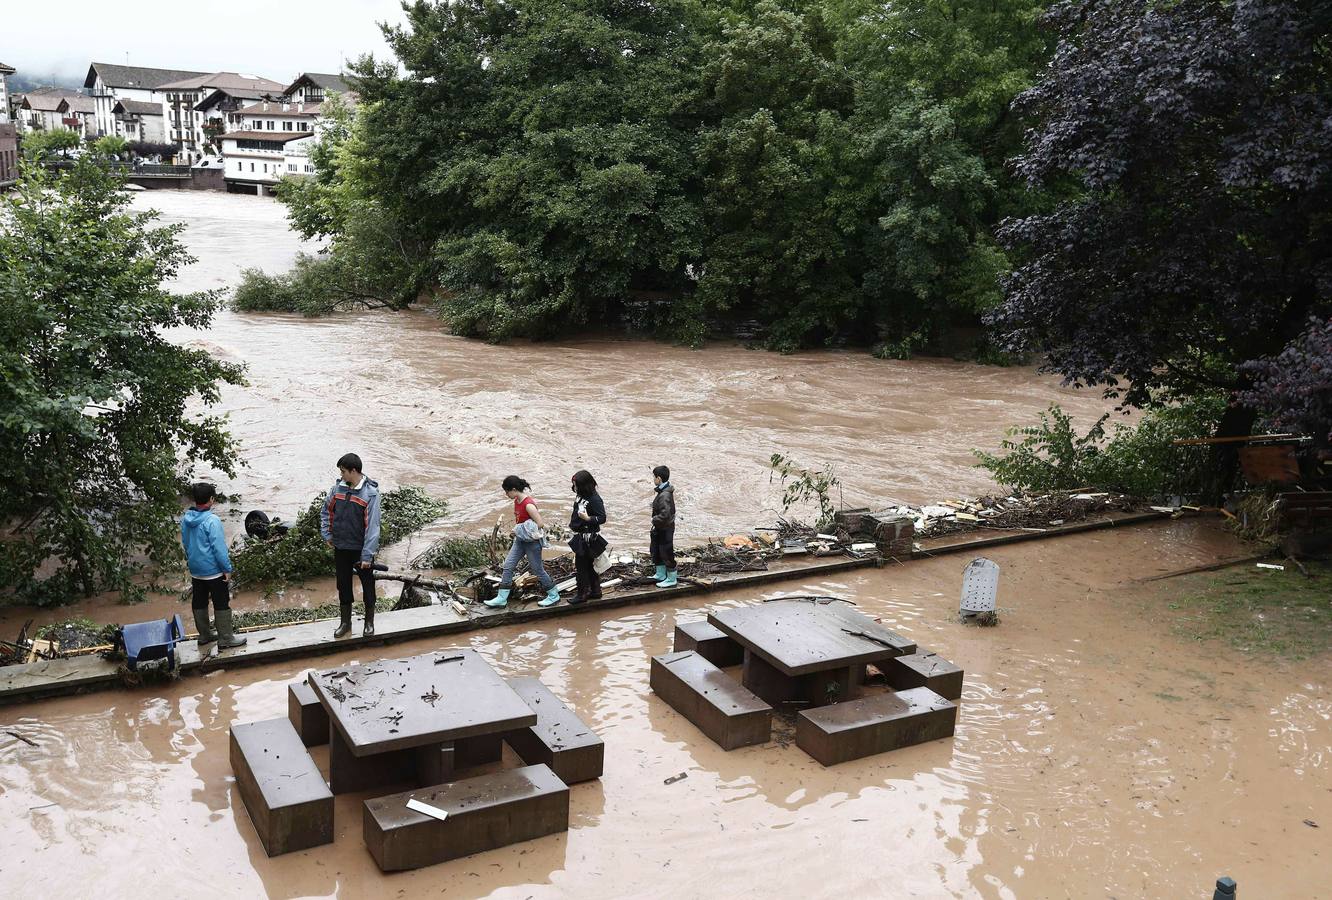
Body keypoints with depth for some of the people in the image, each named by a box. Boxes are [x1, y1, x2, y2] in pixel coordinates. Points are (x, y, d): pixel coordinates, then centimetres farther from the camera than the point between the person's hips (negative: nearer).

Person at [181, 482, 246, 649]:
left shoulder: (185, 519, -1)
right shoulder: (212, 520, -23)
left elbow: (185, 544, 10)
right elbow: (219, 547, -22)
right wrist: (227, 569, -14)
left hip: (195, 570, 7)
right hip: (214, 571, -7)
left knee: (199, 603, 17)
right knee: (222, 604, 2)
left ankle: (204, 635, 29)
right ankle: (225, 639, 7)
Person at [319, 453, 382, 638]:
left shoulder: (370, 492, -19)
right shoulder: (338, 487, -4)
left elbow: (372, 525, -19)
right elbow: (326, 511, 14)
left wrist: (367, 555, -20)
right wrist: (327, 534, 5)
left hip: (361, 549, -5)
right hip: (340, 547, 5)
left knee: (367, 586, 10)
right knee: (343, 585, 15)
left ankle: (369, 622, 27)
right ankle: (345, 622, 30)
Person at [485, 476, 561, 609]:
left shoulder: (528, 505, -25)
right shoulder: (516, 501, 2)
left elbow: (540, 524, -26)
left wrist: (521, 530, -18)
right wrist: (515, 530, 3)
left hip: (532, 542, -9)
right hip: (520, 540, 9)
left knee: (537, 570, 4)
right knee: (508, 566, 4)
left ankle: (554, 596, 23)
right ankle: (501, 599, 9)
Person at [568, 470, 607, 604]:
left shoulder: (594, 499, -20)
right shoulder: (580, 496, 4)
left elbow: (602, 518, -20)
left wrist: (588, 518, -33)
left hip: (588, 538, -8)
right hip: (580, 536, 8)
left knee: (581, 566, -2)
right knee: (589, 565, 17)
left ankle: (582, 594, 8)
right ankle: (595, 592, 27)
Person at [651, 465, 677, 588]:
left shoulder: (664, 495, -27)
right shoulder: (663, 491, 5)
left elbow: (665, 514, -32)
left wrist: (654, 520, -18)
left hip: (665, 529, -10)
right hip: (660, 529, 10)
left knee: (666, 553, 3)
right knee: (656, 550, 21)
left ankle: (672, 579, 16)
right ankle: (660, 575, 35)